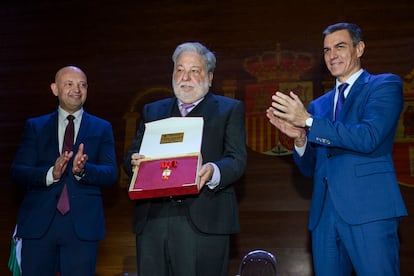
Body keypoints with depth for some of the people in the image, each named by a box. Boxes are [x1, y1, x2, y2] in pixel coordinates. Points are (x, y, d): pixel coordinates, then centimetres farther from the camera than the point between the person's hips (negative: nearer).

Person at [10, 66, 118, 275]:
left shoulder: (102, 128, 9)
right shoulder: (35, 126, 10)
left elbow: (111, 173, -2)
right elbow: (17, 172, 0)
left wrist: (83, 170, -22)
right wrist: (50, 173, -19)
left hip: (83, 225, 0)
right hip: (38, 223, 1)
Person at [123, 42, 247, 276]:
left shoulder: (230, 109, 9)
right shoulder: (152, 111, 21)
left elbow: (237, 160, -2)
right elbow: (131, 158, 16)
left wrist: (213, 172, -23)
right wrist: (134, 163, -8)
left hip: (203, 222, -3)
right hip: (152, 221, 4)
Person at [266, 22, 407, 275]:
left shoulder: (385, 85, 3)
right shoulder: (318, 105, 19)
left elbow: (368, 138, -14)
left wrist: (308, 121, -12)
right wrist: (299, 137, -3)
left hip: (369, 210, -5)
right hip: (325, 214, 5)